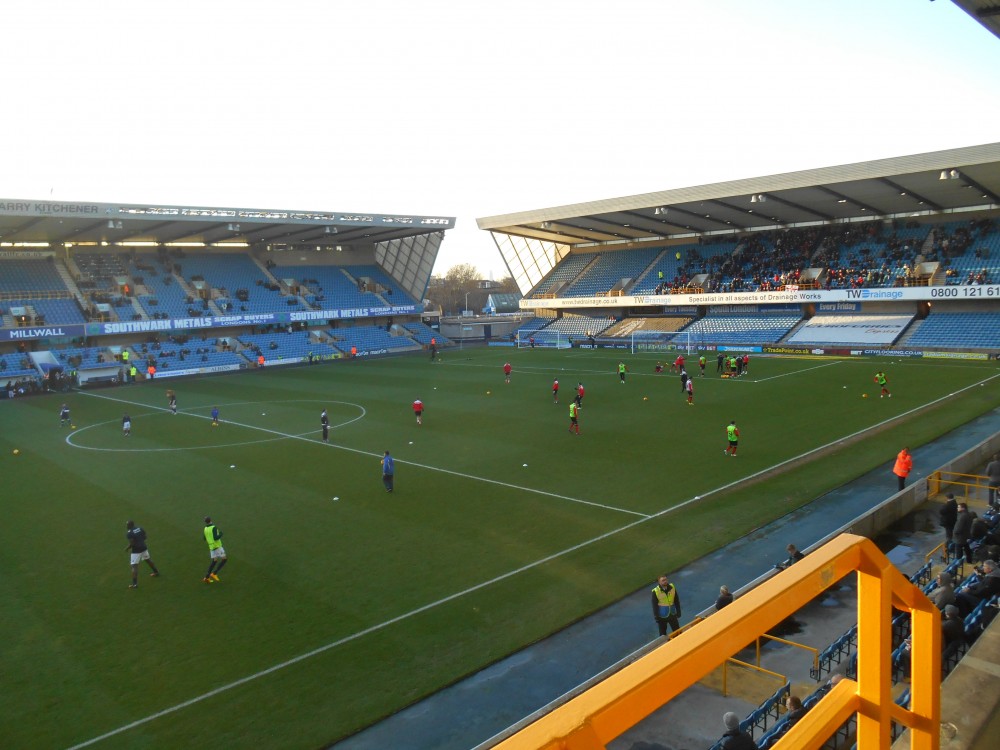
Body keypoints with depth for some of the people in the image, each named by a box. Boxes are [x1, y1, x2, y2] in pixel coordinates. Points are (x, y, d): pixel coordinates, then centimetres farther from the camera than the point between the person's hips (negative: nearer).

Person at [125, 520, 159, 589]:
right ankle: (156, 572, 44)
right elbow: (145, 537, 9)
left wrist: (127, 548, -4)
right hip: (144, 547, 7)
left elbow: (132, 543, -20)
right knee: (148, 560, 27)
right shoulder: (140, 528, 4)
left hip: (136, 550, -7)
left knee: (134, 566, -3)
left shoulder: (129, 533, -16)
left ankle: (135, 584, -6)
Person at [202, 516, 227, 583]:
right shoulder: (214, 527, -17)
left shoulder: (205, 529, 5)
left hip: (211, 547, 7)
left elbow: (205, 539, 18)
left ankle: (207, 577, 10)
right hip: (217, 546, -7)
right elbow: (215, 538, -25)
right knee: (224, 559, 0)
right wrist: (220, 534, -8)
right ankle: (214, 574, -6)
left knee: (214, 561, 13)